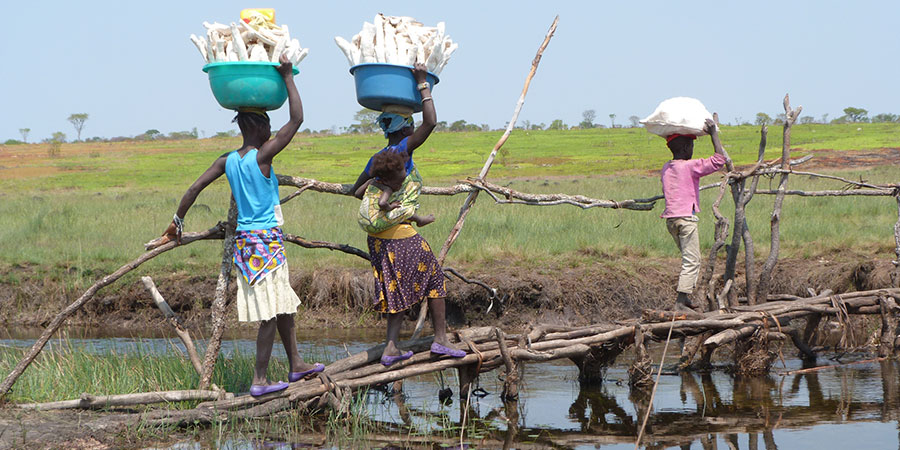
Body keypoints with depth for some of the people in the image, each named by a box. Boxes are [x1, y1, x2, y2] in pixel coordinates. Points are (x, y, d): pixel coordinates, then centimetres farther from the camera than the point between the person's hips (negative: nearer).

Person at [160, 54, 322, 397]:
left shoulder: (227, 161, 4)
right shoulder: (262, 156, -14)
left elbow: (195, 188, 6)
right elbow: (297, 119, -16)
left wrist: (177, 221, 17)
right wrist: (287, 78, -9)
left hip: (244, 239, 8)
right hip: (267, 239, -8)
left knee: (283, 303, 19)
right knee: (271, 311, -3)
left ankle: (296, 364, 26)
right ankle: (259, 380, -1)